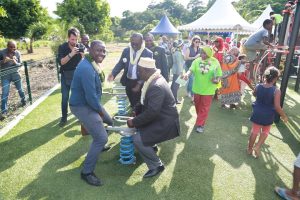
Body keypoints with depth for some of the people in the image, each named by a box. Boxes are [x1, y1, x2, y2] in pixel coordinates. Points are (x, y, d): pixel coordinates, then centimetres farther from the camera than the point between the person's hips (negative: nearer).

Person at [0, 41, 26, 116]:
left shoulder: (17, 53, -5)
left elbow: (20, 64, 0)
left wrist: (15, 63, -21)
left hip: (15, 74, 2)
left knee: (20, 89, 17)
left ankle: (23, 101, 45)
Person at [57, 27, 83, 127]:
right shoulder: (62, 47, -10)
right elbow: (61, 62, -22)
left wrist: (83, 54, -29)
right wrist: (71, 54, -35)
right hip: (66, 76, -1)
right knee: (65, 98, 4)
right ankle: (64, 118, 16)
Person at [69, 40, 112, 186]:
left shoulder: (91, 64, 6)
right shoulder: (87, 69, -28)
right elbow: (91, 97, -29)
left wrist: (100, 109, 11)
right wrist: (101, 110, -12)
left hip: (89, 103, 11)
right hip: (82, 107, -10)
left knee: (108, 122, 27)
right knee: (102, 138, -12)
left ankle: (97, 146, 51)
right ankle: (87, 172, 5)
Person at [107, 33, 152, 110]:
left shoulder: (148, 53, -11)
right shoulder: (126, 51, 3)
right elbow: (120, 63, 5)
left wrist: (140, 83, -21)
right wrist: (113, 73, -13)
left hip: (140, 83, -4)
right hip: (128, 81, 5)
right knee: (132, 102, 18)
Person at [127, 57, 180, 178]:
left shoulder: (157, 86, -28)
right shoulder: (154, 80, 4)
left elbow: (152, 112, -31)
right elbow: (146, 102, 15)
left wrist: (134, 122, -20)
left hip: (165, 124, -10)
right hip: (159, 118, 10)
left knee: (138, 140, -18)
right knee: (138, 125, 18)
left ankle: (156, 166, 1)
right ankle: (149, 147, 36)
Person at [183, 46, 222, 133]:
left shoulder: (215, 62, -6)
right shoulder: (197, 61, -5)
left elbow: (219, 74, 0)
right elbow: (191, 69, -19)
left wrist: (217, 80, -21)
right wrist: (187, 74, -41)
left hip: (208, 89, -2)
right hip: (197, 88, 2)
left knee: (204, 108, 3)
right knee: (198, 106, 17)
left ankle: (200, 124, 16)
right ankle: (201, 120, 42)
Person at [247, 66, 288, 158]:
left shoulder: (258, 86, -11)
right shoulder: (276, 91, -22)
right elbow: (277, 107, -21)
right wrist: (284, 116, -6)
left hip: (257, 114, 3)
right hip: (268, 116, -2)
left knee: (254, 131, 18)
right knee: (265, 132, 23)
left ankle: (250, 149, 30)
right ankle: (257, 147, 14)